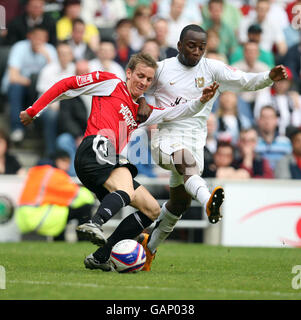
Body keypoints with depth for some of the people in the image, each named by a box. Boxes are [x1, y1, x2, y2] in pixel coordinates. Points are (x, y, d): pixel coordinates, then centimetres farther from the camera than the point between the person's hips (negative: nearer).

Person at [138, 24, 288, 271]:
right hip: (166, 137, -4)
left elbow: (246, 82, -5)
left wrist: (270, 77, -24)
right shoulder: (161, 69, 2)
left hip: (195, 140, 4)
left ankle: (150, 246, 33)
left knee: (180, 203, 12)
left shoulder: (212, 69, 4)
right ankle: (209, 202, -65)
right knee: (187, 159, -37)